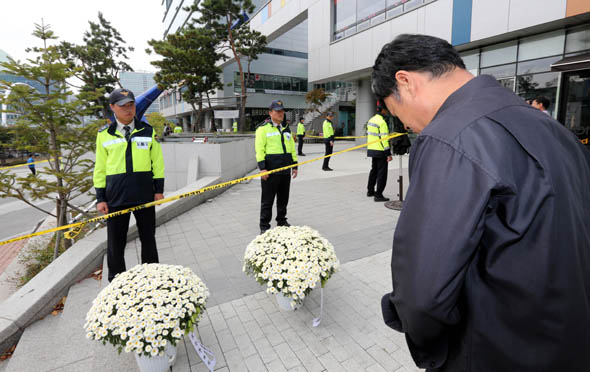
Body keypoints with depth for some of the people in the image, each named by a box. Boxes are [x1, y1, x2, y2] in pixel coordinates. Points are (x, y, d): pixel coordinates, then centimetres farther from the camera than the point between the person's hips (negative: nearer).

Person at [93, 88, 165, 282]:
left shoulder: (148, 131, 5)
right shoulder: (104, 134, 4)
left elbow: (157, 161, 7)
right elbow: (100, 167, 6)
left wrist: (159, 189, 2)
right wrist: (100, 197, 2)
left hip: (145, 194, 0)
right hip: (116, 197, 0)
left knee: (148, 238, 10)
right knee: (116, 242, 8)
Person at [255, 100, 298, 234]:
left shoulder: (286, 129, 17)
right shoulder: (263, 128, -3)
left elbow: (292, 148, 20)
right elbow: (259, 149, -9)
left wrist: (295, 165, 15)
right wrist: (262, 167, -17)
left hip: (285, 170, 6)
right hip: (271, 170, -6)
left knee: (284, 198, 14)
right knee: (267, 199, 0)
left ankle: (282, 221, 30)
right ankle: (264, 227, 10)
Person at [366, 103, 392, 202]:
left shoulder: (371, 120, 11)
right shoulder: (382, 122, -17)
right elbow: (384, 139, -20)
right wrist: (388, 154, -18)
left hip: (372, 149, 9)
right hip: (380, 151, -9)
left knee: (374, 170, 21)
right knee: (382, 173, -2)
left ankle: (370, 191, 32)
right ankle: (378, 195, 0)